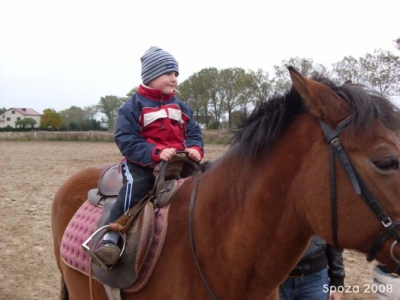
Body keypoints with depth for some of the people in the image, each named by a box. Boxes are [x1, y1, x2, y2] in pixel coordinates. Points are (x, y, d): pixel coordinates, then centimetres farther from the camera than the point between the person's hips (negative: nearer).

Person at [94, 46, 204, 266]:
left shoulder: (180, 107, 16)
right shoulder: (135, 105, -2)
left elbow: (193, 132, 13)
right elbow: (125, 140, -11)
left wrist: (195, 149, -12)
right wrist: (156, 153, -24)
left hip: (178, 161, 5)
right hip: (143, 163, -5)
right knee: (136, 186, -33)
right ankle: (110, 238, -32)